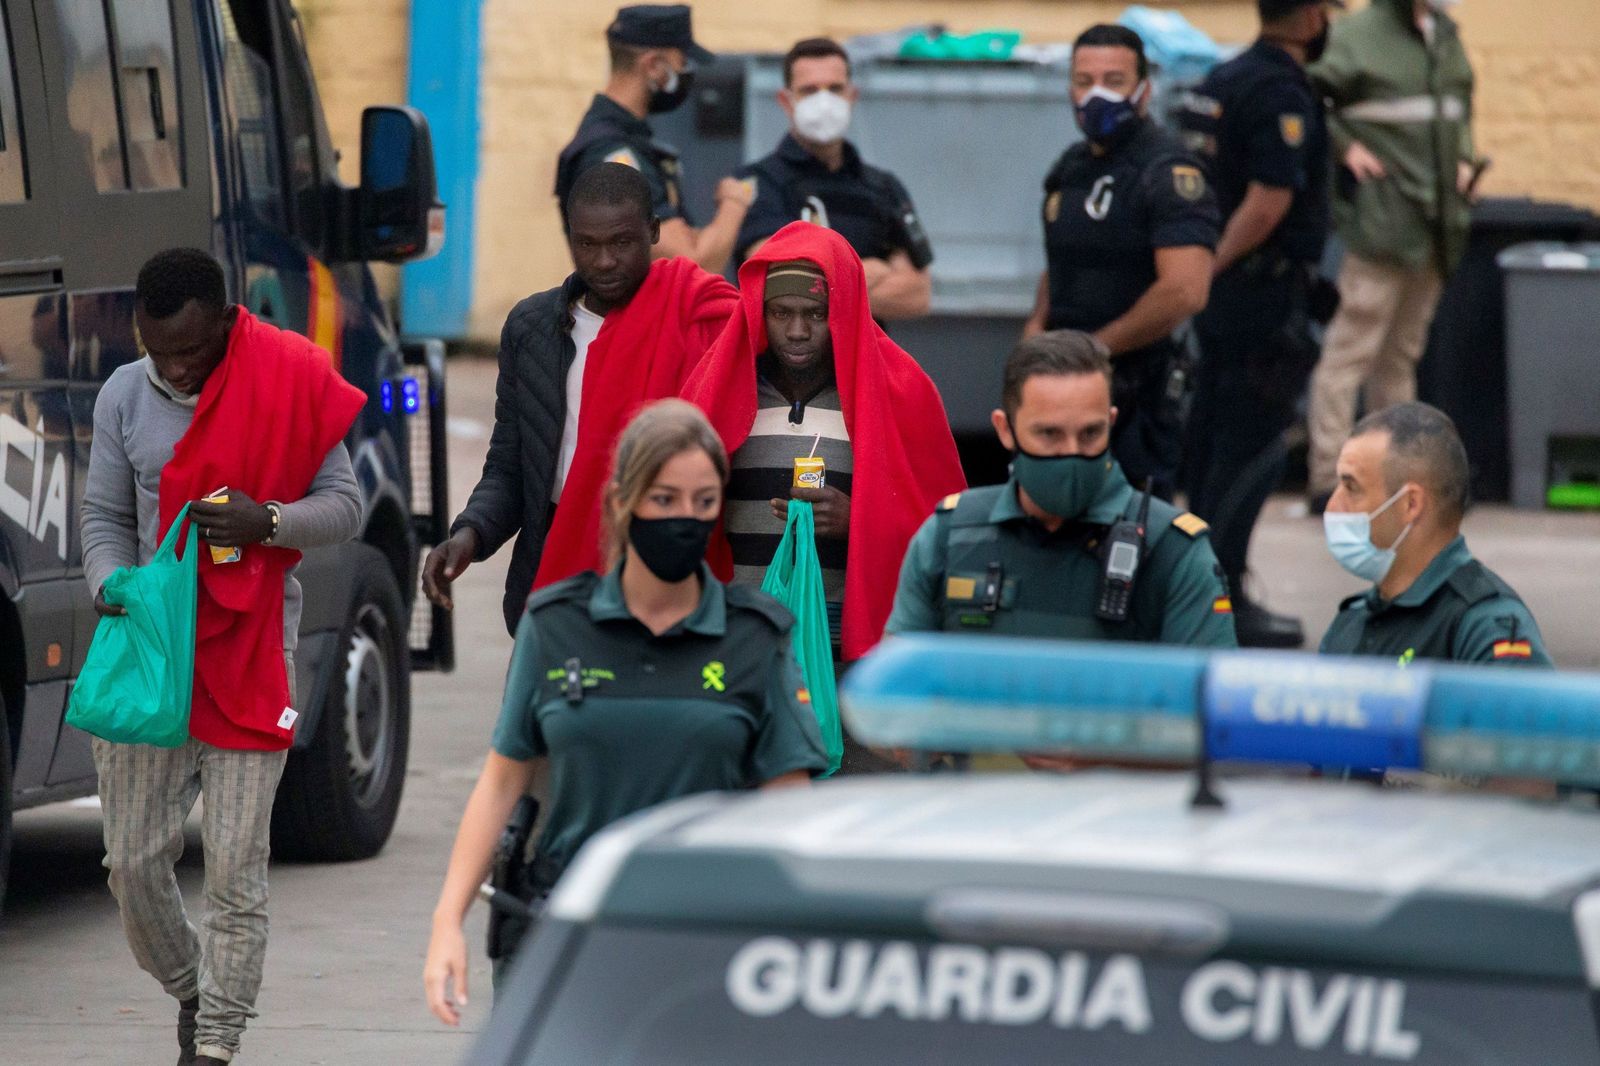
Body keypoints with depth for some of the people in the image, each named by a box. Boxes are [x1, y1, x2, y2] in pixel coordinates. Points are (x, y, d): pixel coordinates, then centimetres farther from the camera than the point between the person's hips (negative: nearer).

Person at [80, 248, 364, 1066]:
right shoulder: (124, 397, 4)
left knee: (236, 872, -6)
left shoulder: (292, 384, -5)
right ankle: (189, 992, 28)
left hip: (250, 659, -3)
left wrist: (266, 522, -19)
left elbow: (343, 508, -1)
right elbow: (105, 516, 11)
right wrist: (113, 590, -9)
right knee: (134, 861, 3)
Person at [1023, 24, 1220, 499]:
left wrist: (1096, 348, -15)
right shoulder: (1071, 167, 15)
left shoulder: (1168, 172, -12)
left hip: (1135, 387, -9)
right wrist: (1037, 325, 8)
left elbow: (1184, 292, -23)